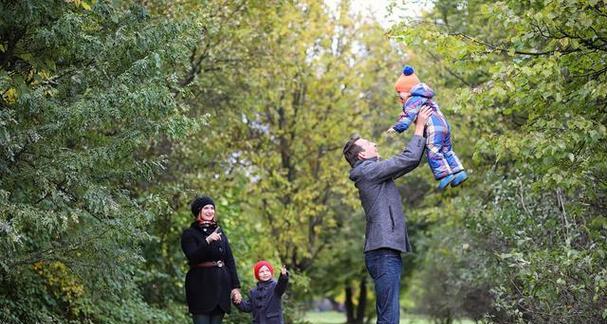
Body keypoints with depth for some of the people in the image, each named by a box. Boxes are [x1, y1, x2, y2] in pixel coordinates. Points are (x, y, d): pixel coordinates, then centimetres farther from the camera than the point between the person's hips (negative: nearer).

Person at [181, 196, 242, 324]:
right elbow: (193, 257, -15)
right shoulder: (189, 234, 1)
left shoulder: (219, 232, 15)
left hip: (221, 285, 5)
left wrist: (236, 286, 6)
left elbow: (230, 260, 13)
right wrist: (207, 241, -28)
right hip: (200, 286, -5)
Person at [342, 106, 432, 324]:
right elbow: (410, 158, -10)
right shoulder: (369, 170, -7)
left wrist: (420, 129, 21)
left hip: (386, 252, 10)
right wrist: (419, 127, 2)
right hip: (384, 252, -10)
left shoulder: (374, 174, 22)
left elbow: (411, 161, 26)